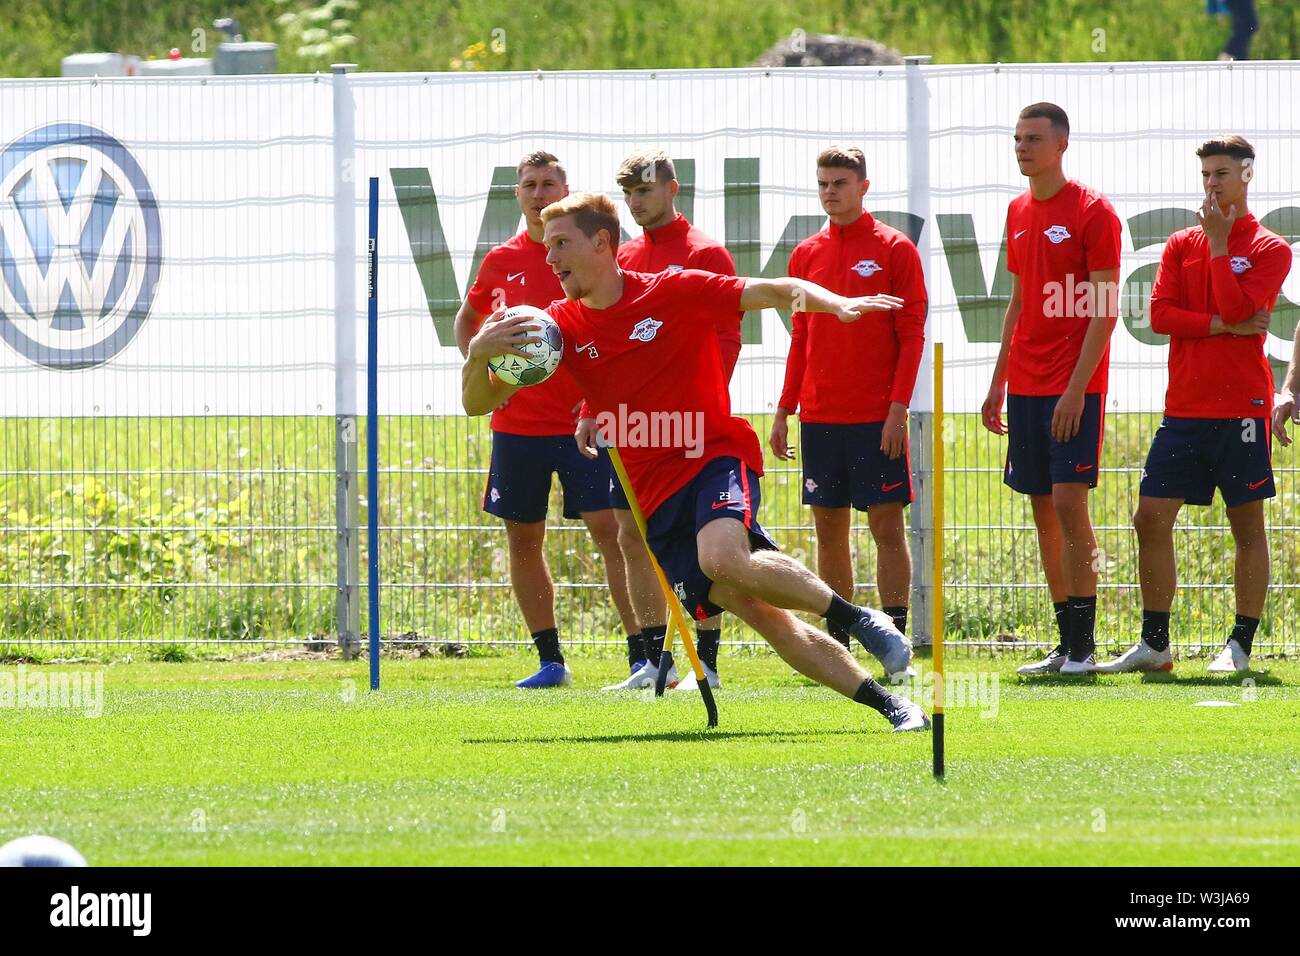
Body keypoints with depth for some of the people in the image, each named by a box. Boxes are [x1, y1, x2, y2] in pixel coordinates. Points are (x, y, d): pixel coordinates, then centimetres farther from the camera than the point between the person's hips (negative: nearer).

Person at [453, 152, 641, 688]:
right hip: (517, 422, 4)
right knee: (523, 539, 6)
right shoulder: (501, 262, 8)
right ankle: (550, 660, 16)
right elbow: (468, 319, 26)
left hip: (585, 420, -4)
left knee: (612, 530, -11)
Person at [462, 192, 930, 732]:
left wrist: (835, 303, -24)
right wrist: (478, 353, -19)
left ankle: (861, 620, -19)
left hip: (717, 457, -4)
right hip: (658, 499, 4)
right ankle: (891, 706, 2)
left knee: (722, 559, -35)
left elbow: (779, 292, -3)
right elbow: (478, 403, 3)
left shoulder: (676, 291, -4)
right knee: (765, 617, -5)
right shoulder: (561, 327, 5)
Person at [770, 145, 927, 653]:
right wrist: (784, 410, 10)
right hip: (820, 416, 5)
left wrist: (898, 408, -12)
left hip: (876, 418, -5)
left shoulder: (894, 249, -2)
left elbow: (912, 335, -4)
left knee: (887, 525, -5)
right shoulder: (806, 254, 11)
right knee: (829, 529, 5)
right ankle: (836, 645, 9)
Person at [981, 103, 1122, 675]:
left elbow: (1104, 310, -12)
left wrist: (1076, 388, -18)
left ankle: (1083, 647, -9)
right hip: (1025, 386, 7)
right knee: (1044, 509, 6)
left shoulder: (1092, 212, -8)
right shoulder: (1018, 213, 14)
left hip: (1073, 389, -7)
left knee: (1068, 502, -12)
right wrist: (998, 382, 17)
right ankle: (1067, 644, 11)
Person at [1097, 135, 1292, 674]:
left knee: (1247, 525, 0)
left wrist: (1219, 244, -9)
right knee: (1151, 518, -1)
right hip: (1183, 407, 4)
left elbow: (1236, 307, -15)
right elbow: (1160, 314, 0)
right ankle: (1154, 644, 6)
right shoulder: (1181, 245, 13)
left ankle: (1240, 646, 5)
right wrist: (1223, 324, -9)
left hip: (1241, 407, -4)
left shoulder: (1270, 250, 0)